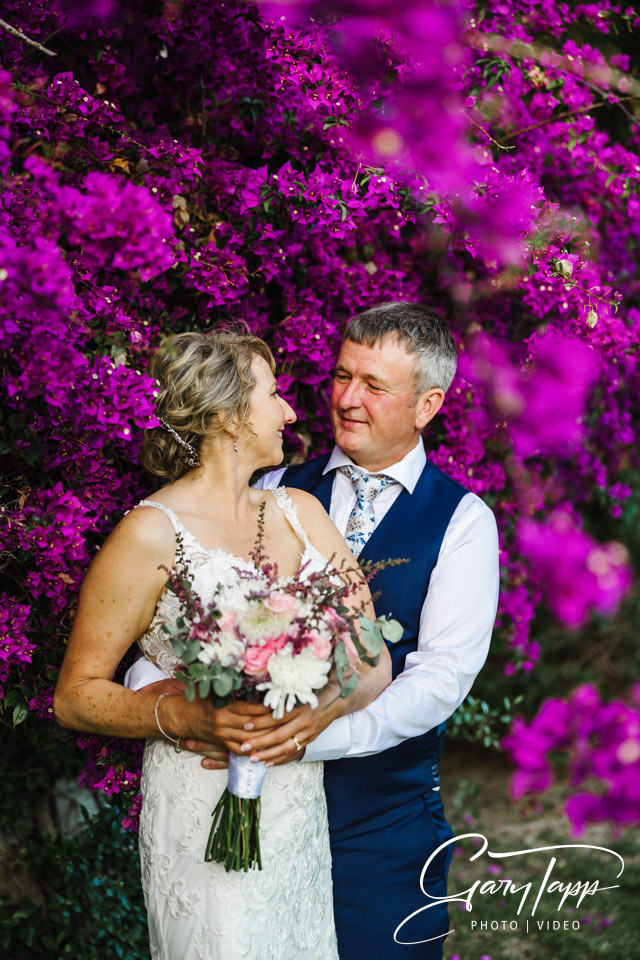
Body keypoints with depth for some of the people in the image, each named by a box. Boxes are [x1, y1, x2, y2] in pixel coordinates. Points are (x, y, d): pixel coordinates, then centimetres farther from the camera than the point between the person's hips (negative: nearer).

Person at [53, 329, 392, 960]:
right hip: (205, 817, -5)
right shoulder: (151, 535, -11)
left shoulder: (300, 512, 7)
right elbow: (75, 695, -8)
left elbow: (374, 663, 1)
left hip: (303, 809, 6)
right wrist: (187, 717, -24)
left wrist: (325, 705, -20)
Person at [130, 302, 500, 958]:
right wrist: (152, 687, -23)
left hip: (384, 811, -2)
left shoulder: (462, 521, -4)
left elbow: (442, 676, -15)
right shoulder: (275, 494, 5)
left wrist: (320, 730, -28)